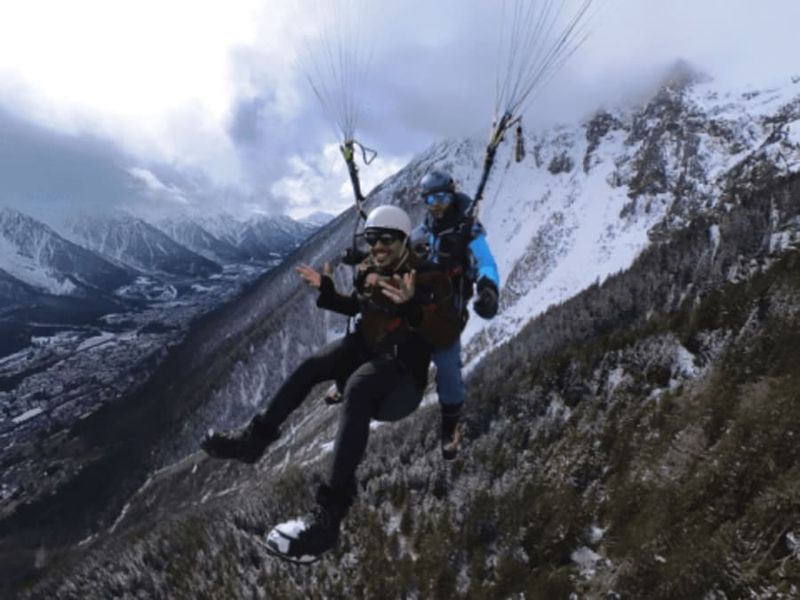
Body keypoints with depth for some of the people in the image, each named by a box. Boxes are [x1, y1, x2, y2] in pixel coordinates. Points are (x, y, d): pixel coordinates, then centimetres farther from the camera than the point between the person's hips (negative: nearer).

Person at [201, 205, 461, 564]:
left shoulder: (429, 278, -15)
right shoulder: (368, 269, 5)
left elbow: (448, 336, -27)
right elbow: (354, 307, 23)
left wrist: (412, 307, -44)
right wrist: (326, 291, 5)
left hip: (404, 364, -7)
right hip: (367, 346, 8)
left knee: (358, 387, -37)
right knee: (311, 365, -18)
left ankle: (330, 514, -43)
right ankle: (256, 436, -1)